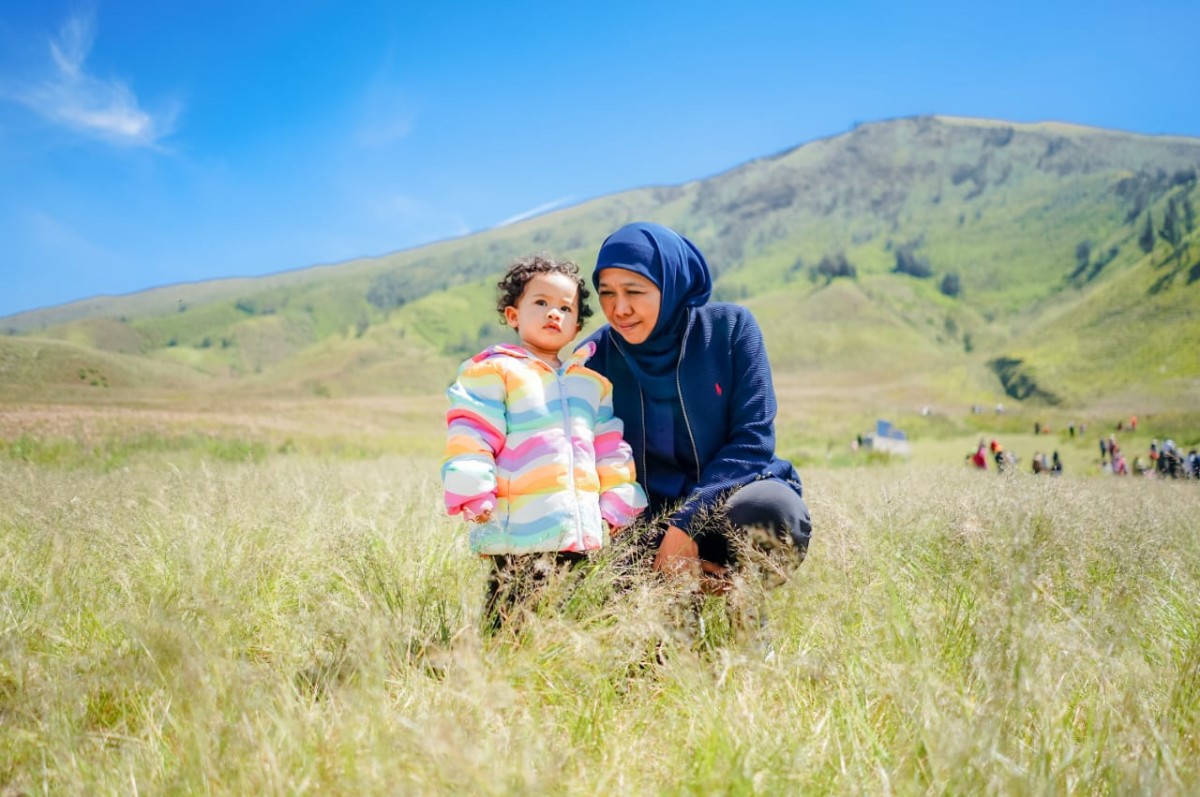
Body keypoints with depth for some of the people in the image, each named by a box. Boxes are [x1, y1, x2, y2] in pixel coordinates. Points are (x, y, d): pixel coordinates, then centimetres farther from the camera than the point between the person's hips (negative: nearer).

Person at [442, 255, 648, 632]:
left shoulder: (593, 382, 19)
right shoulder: (493, 372, 1)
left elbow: (612, 451, 21)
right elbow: (468, 439, -6)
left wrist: (615, 507, 15)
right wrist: (476, 497, -14)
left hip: (583, 534, 6)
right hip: (519, 533, -5)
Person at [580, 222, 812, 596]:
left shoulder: (730, 327, -7)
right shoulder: (596, 356, -3)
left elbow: (752, 437, -11)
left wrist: (687, 526, -21)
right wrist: (662, 551, -16)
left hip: (731, 499, 0)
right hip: (649, 526, 1)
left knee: (770, 509, -35)